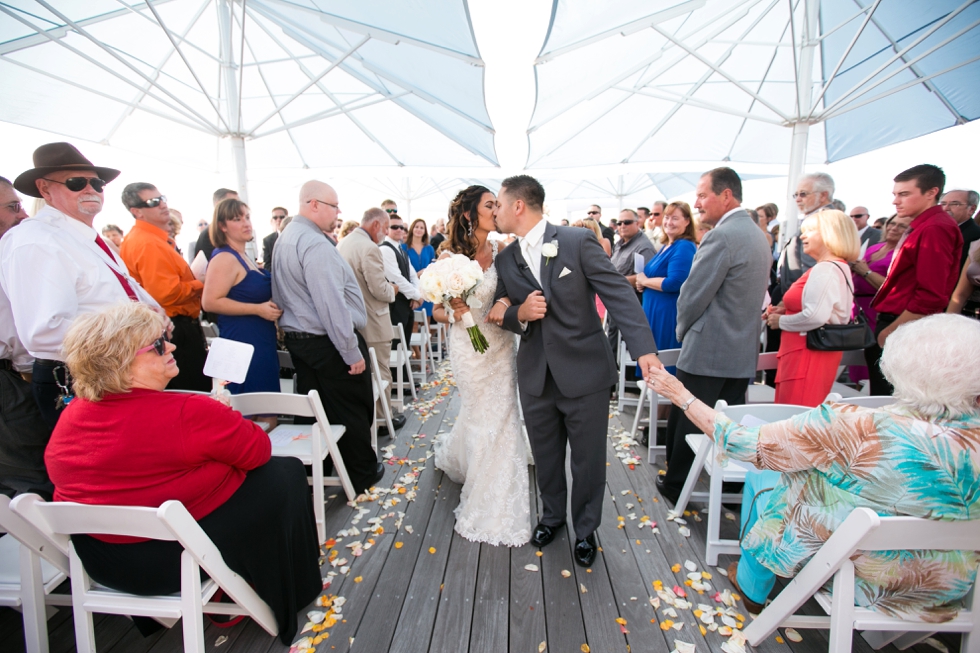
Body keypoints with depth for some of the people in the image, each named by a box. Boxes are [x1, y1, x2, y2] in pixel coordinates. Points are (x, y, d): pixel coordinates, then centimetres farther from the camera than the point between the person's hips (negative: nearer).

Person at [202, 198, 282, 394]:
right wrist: (258, 309, -22)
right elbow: (211, 302, -21)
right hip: (243, 342, -9)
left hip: (261, 341, 9)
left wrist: (270, 308, 15)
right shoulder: (224, 258, -13)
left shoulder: (243, 257, 14)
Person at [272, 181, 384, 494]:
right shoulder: (315, 243, -20)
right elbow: (331, 304, -25)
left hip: (297, 337, 10)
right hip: (327, 341, -9)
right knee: (353, 409, 6)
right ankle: (362, 474, 22)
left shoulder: (286, 237, 12)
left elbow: (285, 295, 16)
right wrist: (352, 352, -21)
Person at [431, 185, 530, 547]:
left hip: (500, 344, 4)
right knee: (484, 419, 9)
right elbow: (436, 310, -4)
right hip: (468, 347, -4)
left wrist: (507, 306, -17)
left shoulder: (500, 250, -2)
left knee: (498, 417, 11)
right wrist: (452, 314, -23)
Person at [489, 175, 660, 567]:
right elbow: (501, 312, 10)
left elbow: (618, 293, -13)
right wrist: (520, 313, -14)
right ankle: (551, 515, 46)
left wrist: (645, 348, -24)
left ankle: (585, 529, 37)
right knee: (545, 456, 19)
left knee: (588, 460, 12)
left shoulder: (578, 241, -10)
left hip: (584, 372, -3)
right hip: (535, 375, 4)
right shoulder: (505, 260, 5)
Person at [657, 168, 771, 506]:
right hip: (743, 351, 9)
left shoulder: (721, 236, -18)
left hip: (707, 351, -8)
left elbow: (693, 295, -18)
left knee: (686, 423, 6)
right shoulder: (757, 234, 12)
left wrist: (682, 329, 1)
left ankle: (675, 486, 20)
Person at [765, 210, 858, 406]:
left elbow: (816, 316, -26)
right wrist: (786, 311, 11)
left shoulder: (825, 269, -14)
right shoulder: (837, 267, 19)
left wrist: (781, 321, -10)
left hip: (810, 353, -11)